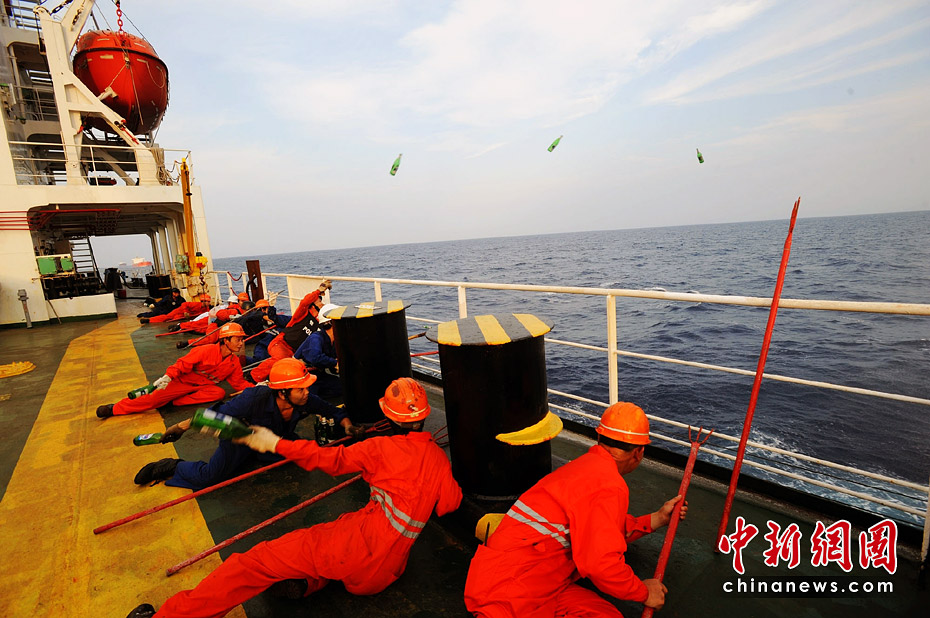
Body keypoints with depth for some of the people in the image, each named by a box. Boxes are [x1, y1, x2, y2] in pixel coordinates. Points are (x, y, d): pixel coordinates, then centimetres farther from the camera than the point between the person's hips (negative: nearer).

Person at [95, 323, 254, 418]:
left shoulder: (234, 362, -5)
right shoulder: (206, 351, -21)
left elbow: (239, 383, 0)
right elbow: (183, 364, -18)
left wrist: (255, 388, -15)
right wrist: (168, 376, -32)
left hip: (204, 386, 4)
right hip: (183, 380, -3)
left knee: (219, 393, -26)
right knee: (155, 398, -13)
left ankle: (175, 401, -21)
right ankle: (114, 408, 9)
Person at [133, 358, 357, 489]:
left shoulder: (305, 401, -25)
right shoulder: (255, 399, -38)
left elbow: (332, 410, -8)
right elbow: (218, 414, -22)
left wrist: (347, 424, -25)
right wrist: (181, 427, -15)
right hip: (242, 439, -5)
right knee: (210, 477, -21)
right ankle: (173, 467, 12)